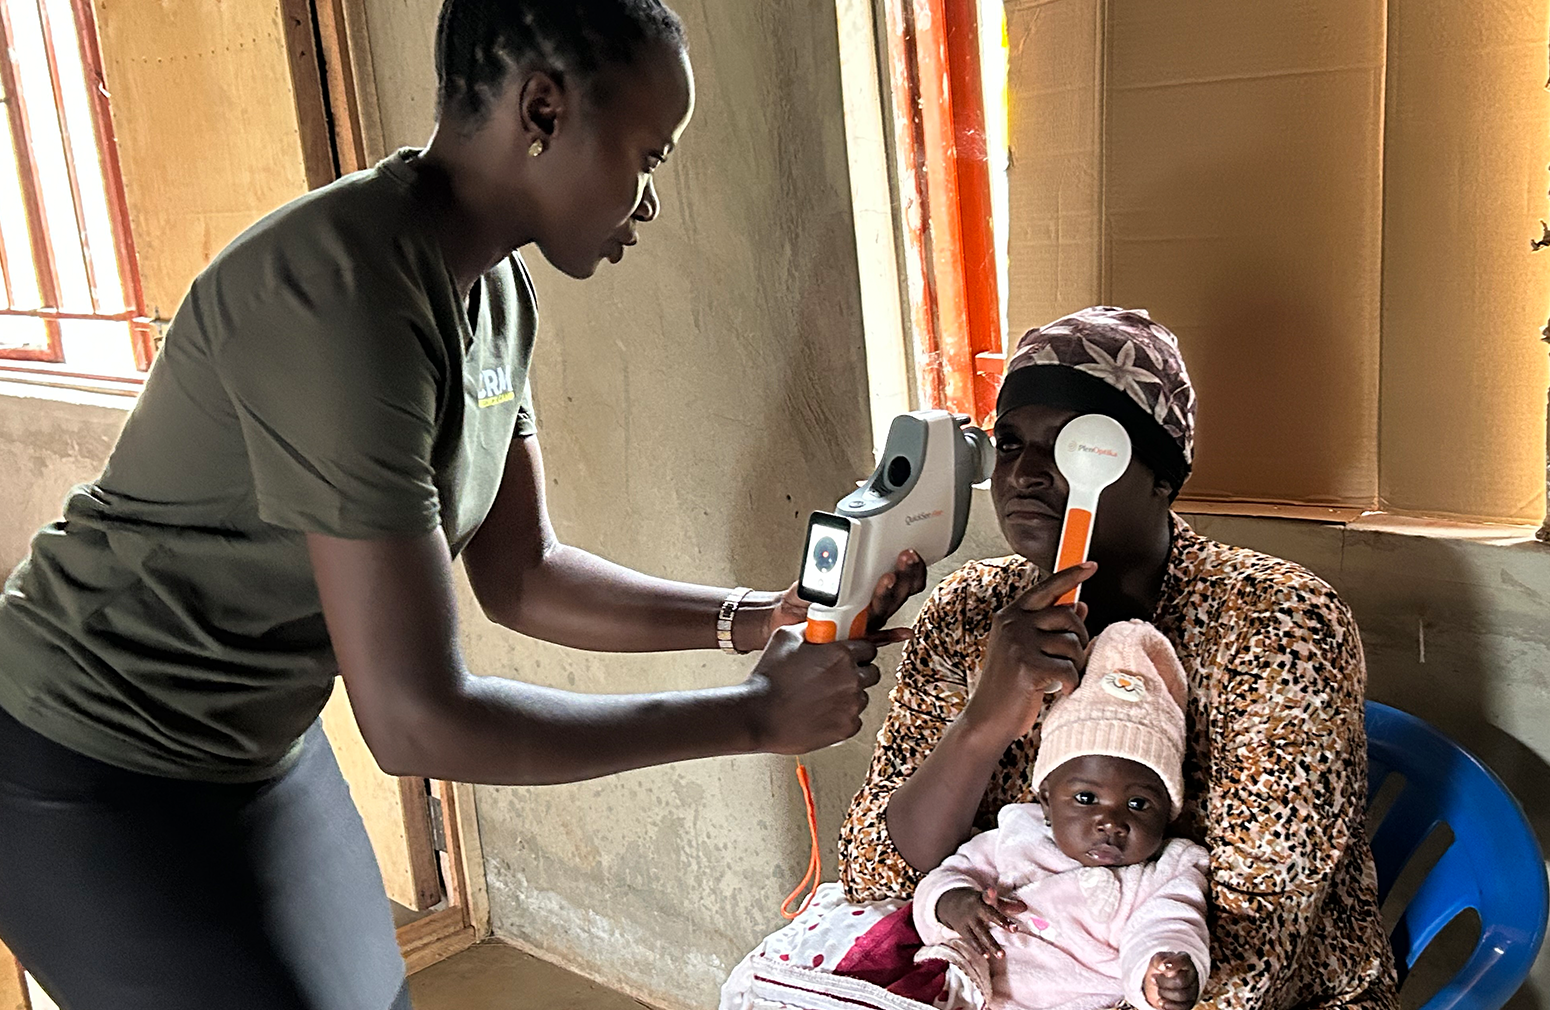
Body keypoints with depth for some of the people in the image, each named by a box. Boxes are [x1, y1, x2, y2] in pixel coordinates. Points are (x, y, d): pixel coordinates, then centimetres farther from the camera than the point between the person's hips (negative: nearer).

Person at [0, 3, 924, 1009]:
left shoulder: (496, 292, -3)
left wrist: (757, 617, -6)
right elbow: (419, 720, -32)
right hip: (97, 775, -8)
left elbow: (520, 577, 4)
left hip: (259, 741, 8)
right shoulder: (344, 295, -32)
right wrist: (756, 716, -24)